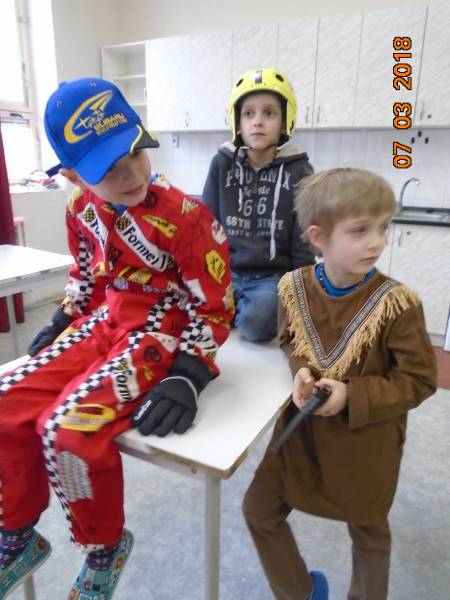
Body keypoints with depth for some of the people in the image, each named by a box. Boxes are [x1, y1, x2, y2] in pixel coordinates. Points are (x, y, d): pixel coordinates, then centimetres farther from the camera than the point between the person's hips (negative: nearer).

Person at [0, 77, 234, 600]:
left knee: (70, 425, -25)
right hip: (103, 322, 7)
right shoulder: (81, 207, 0)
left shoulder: (185, 217, -19)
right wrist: (60, 323, 11)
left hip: (161, 331, -6)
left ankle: (105, 549, 6)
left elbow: (214, 309, -15)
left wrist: (187, 378, -24)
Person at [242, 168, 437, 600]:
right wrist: (300, 371, -16)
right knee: (259, 509, 15)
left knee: (368, 531, 22)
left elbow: (419, 380, -15)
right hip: (302, 429, 3)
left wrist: (352, 395, -26)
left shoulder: (397, 303, -23)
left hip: (366, 443, -3)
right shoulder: (293, 287, -12)